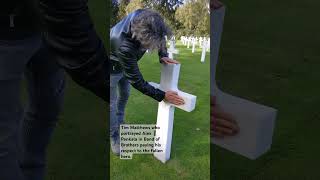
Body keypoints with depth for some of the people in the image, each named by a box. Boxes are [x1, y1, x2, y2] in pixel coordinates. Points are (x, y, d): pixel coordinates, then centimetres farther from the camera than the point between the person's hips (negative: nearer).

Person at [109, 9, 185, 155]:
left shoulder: (145, 18, -31)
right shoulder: (124, 46, -48)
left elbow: (160, 38, -6)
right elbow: (137, 82, -36)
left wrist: (163, 55, -21)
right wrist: (163, 96, -32)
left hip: (126, 63, 7)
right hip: (113, 66, -7)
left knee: (124, 95, 21)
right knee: (112, 102, 3)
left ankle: (119, 123, 44)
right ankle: (114, 137, 25)